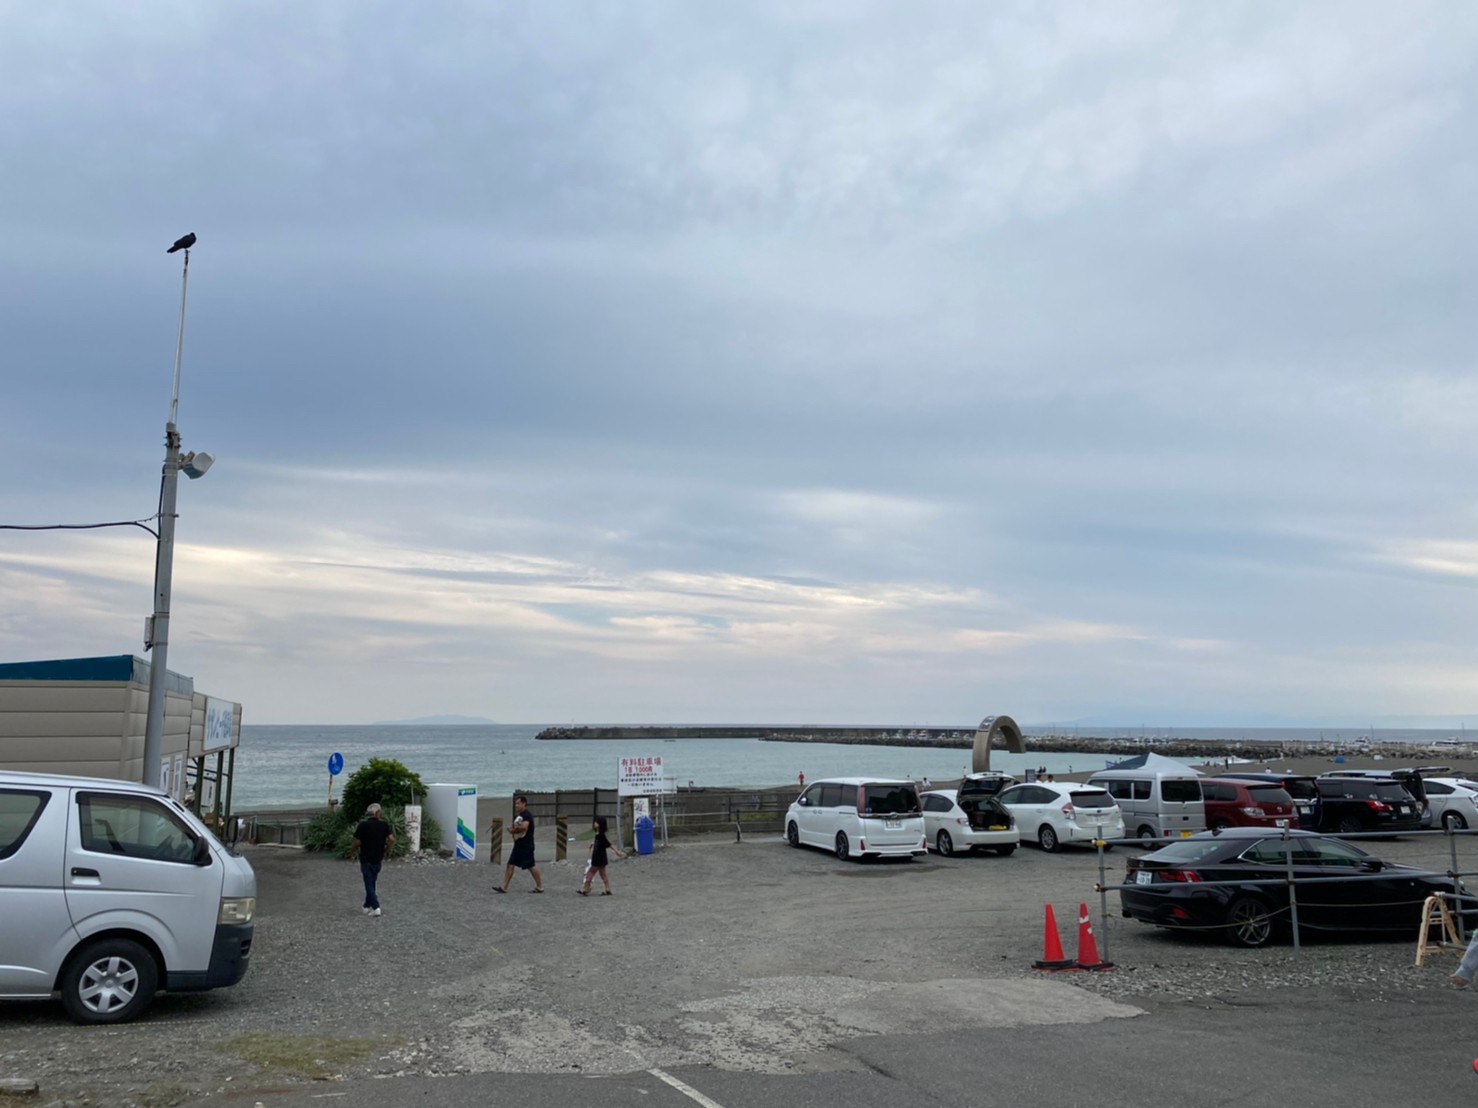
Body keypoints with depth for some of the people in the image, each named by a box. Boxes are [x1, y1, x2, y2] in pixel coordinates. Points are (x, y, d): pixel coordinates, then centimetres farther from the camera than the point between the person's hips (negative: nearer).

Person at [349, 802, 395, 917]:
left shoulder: (363, 825, -11)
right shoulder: (384, 825, -3)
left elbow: (357, 843, -10)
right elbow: (392, 839, -10)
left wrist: (352, 852, 9)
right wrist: (386, 850, 7)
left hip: (366, 859, -3)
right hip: (378, 859, 3)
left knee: (369, 884, -1)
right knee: (372, 882, 17)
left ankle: (375, 907, -11)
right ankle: (367, 906, 22)